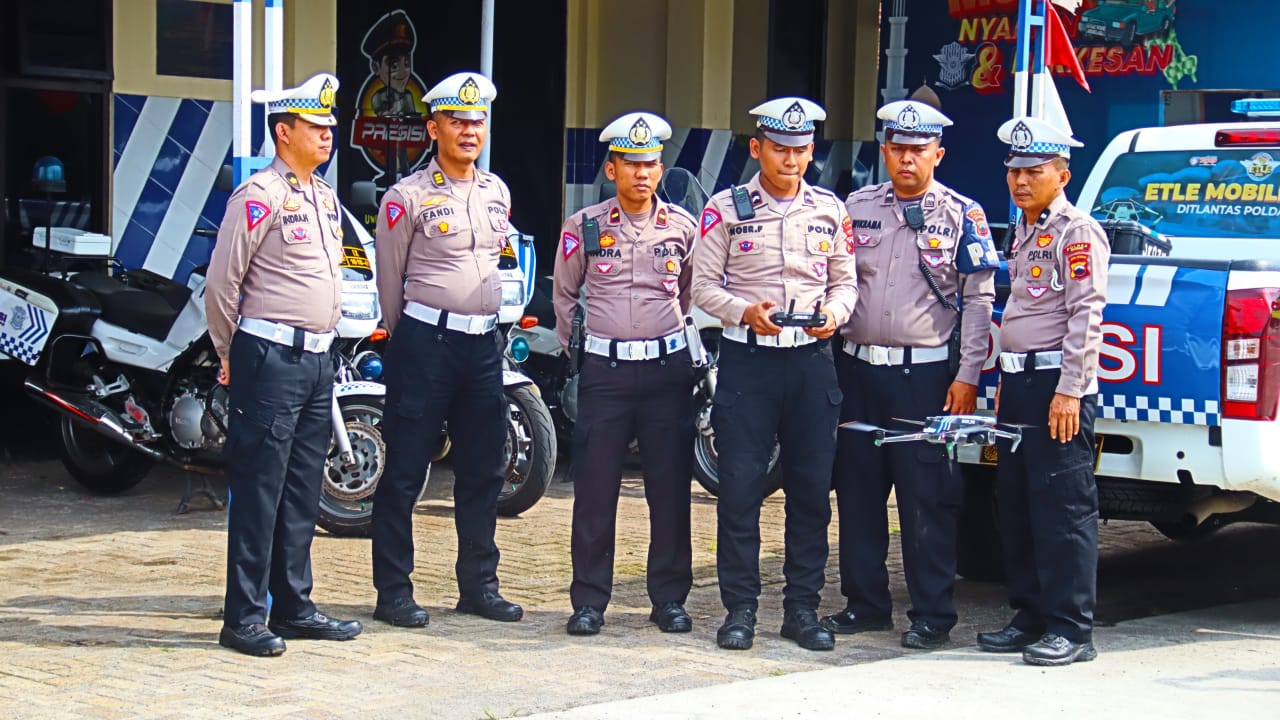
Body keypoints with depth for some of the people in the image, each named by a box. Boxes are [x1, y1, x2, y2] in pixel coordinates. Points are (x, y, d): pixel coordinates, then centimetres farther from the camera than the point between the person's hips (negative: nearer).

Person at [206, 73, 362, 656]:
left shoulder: (325, 195, 16)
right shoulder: (260, 195, -11)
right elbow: (221, 280, -11)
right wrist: (231, 356, -3)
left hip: (318, 358, 8)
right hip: (272, 359, -8)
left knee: (303, 490, 12)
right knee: (259, 488, -6)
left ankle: (294, 607, 20)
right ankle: (243, 618, -2)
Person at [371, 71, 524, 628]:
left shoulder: (497, 192, 13)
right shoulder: (408, 196, -5)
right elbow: (390, 279, 1)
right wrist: (407, 341, 7)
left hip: (484, 343, 6)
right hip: (425, 341, -6)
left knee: (483, 469, 11)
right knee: (404, 471, -2)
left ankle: (478, 584, 21)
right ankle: (393, 591, 4)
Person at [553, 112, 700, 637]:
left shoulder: (683, 227, 6)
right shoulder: (584, 227, 4)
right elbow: (564, 294, 17)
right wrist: (574, 348, 16)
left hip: (668, 366, 1)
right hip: (604, 368, -1)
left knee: (670, 487, 3)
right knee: (594, 488, 0)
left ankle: (669, 597, 14)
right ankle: (589, 600, 8)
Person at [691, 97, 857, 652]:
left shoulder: (830, 210, 11)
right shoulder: (726, 208, 3)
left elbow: (847, 283, 13)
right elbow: (703, 285, 2)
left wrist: (834, 313, -9)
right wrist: (745, 311, -16)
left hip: (812, 358, 2)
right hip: (748, 357, -2)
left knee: (811, 488, 3)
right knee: (740, 486, -3)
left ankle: (802, 607, 12)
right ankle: (740, 607, 6)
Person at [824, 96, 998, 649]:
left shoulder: (962, 215, 0)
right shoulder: (857, 208, 10)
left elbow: (979, 299, -2)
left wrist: (968, 376, -8)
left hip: (924, 374, -4)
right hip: (857, 369, 5)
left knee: (926, 498, -3)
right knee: (857, 490, 9)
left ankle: (933, 614, 4)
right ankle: (865, 602, 20)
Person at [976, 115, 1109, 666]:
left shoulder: (1077, 232, -10)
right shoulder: (1024, 234, 19)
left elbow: (1086, 316, -17)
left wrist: (1069, 392, -21)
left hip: (1057, 387, -10)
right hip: (1019, 382, 10)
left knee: (1064, 508, -7)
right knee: (1016, 509, 12)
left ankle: (1071, 630, -4)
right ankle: (1031, 617, 20)